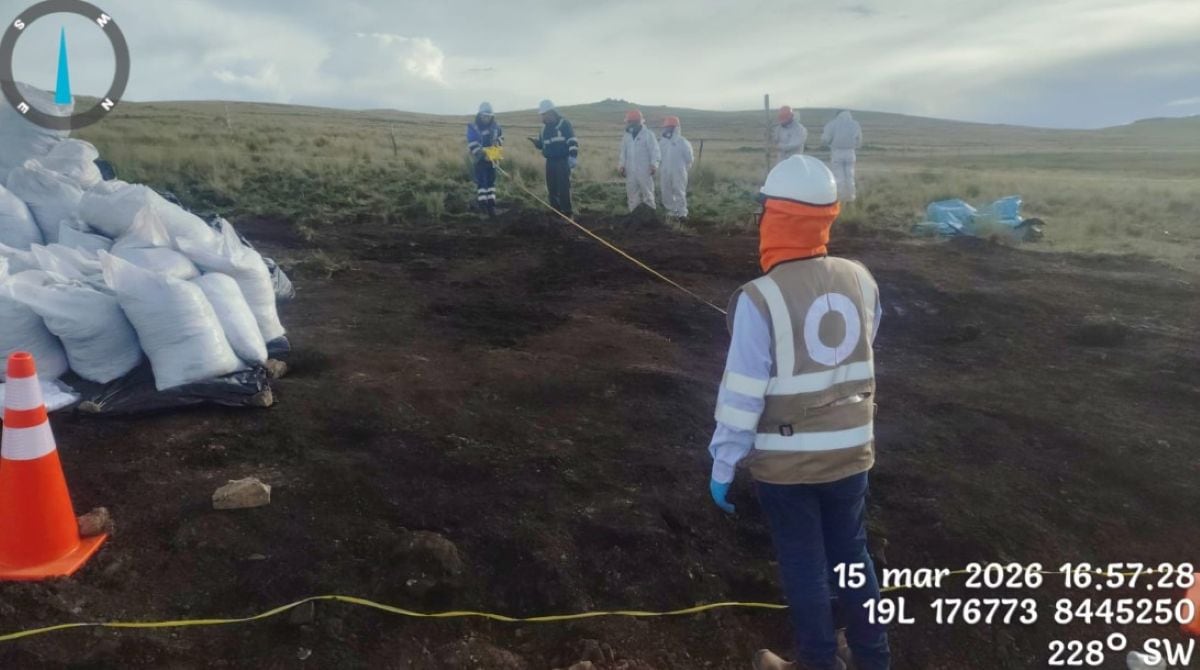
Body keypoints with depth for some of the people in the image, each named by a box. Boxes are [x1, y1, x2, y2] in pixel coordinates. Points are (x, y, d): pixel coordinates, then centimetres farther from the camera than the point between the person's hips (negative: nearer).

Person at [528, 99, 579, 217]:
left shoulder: (564, 124, -7)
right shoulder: (545, 128, 13)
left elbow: (573, 142, -12)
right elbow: (542, 145, 22)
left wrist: (573, 157, -22)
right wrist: (536, 141, 0)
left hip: (563, 161, -7)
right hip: (550, 161, 7)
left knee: (563, 188, -10)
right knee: (552, 188, 9)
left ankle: (566, 213, -5)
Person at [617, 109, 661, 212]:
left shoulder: (648, 135, -3)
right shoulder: (626, 137, 14)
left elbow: (654, 151, -9)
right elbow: (623, 153, 17)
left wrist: (654, 164, -22)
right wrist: (621, 165, 3)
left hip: (645, 172, -5)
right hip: (630, 172, 5)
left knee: (648, 196, -2)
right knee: (633, 197, 10)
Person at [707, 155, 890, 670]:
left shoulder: (759, 300, -22)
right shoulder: (860, 280, -6)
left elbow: (742, 394, -18)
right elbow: (860, 362, 7)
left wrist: (723, 464, -6)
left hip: (786, 459, -4)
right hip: (850, 450, 5)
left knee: (804, 565, 14)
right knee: (852, 555, 22)